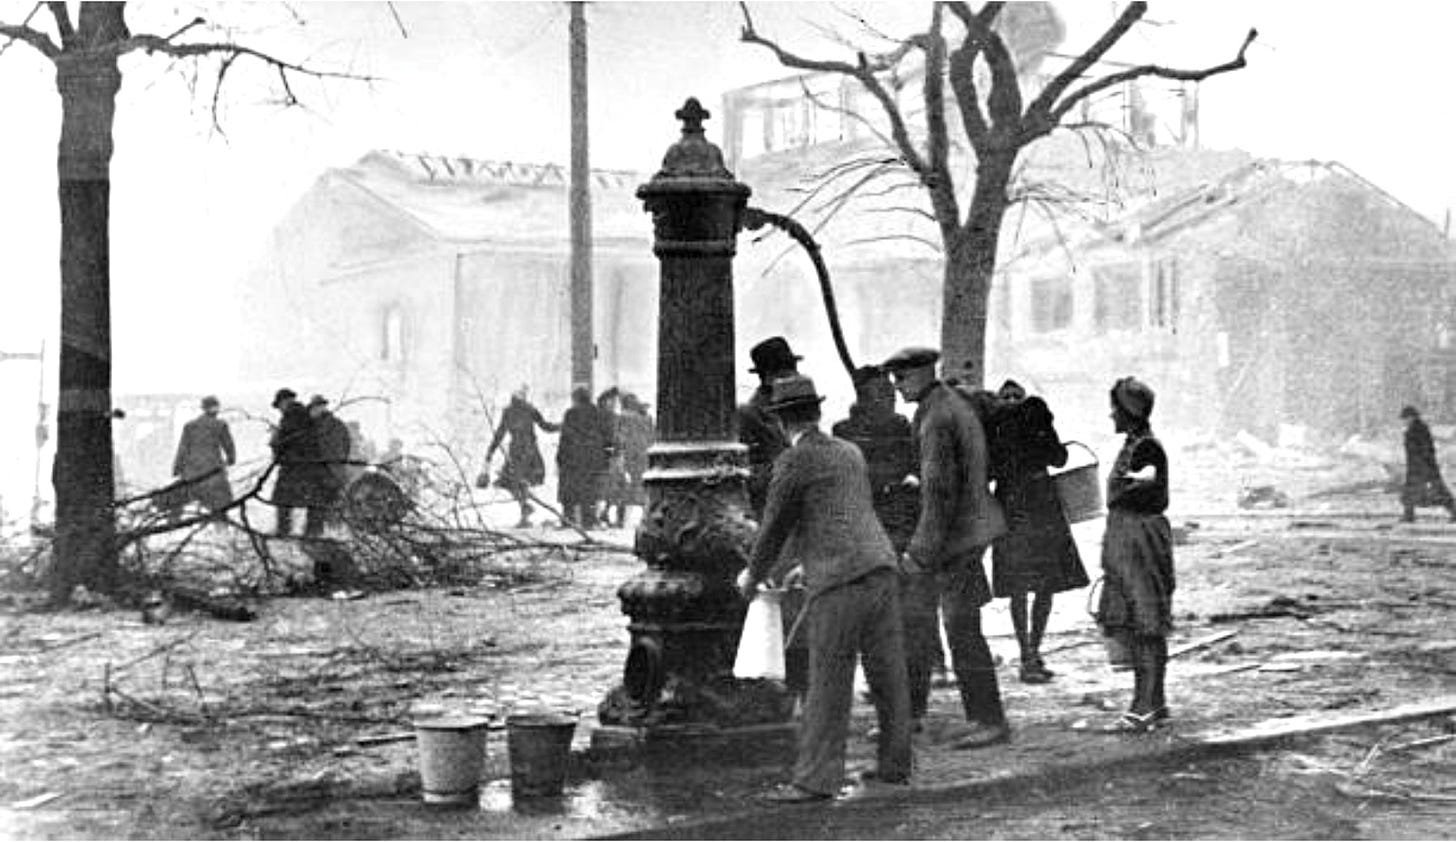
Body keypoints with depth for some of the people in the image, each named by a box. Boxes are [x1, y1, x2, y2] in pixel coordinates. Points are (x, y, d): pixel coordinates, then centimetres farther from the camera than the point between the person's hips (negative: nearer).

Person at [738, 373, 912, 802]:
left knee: (828, 682, -6)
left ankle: (816, 778, -5)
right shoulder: (850, 453, 19)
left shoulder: (794, 461, -4)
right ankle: (895, 764, 19)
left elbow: (775, 525, 2)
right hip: (880, 567, 8)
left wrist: (753, 574, 19)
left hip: (839, 579, -8)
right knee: (887, 672, 12)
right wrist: (799, 559, 43)